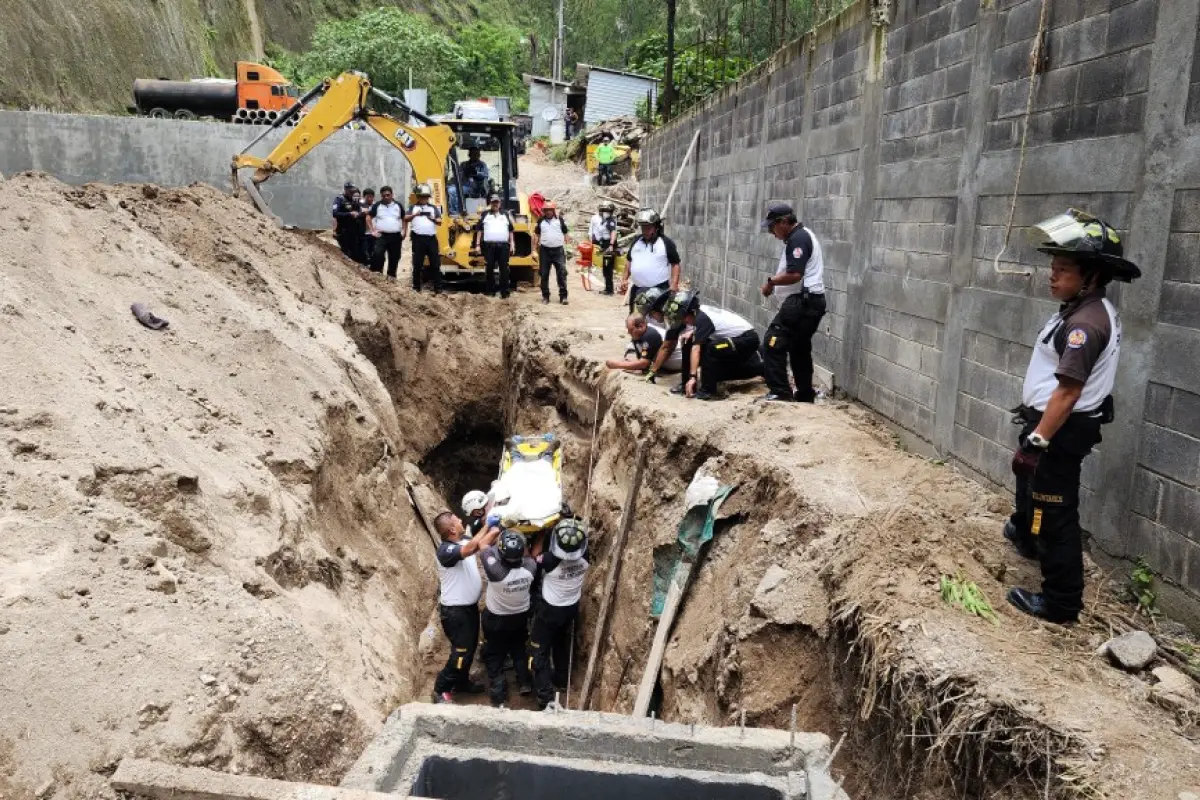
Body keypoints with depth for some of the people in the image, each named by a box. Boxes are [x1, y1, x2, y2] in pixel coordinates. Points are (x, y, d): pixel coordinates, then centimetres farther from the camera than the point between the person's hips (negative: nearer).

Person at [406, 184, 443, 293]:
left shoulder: (433, 208, 15)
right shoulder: (413, 207, 11)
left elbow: (440, 222, 7)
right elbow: (406, 219, -2)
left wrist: (434, 219, -15)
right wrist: (414, 215, -21)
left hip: (431, 238, 1)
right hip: (418, 238, -1)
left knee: (435, 263, 0)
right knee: (417, 264, 3)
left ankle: (438, 288, 3)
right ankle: (416, 287, 10)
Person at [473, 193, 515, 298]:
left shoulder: (506, 215, 13)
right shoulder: (484, 214, 10)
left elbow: (510, 230, 16)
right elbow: (479, 229, 8)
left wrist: (511, 244, 9)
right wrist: (478, 244, 2)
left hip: (503, 245, 1)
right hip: (489, 245, 0)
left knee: (504, 269, -3)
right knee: (490, 269, 2)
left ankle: (505, 291, 0)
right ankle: (490, 290, 11)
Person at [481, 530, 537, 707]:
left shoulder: (496, 571, -40)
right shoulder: (530, 567, -29)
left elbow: (486, 548, -25)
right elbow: (529, 556, -3)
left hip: (496, 619, -3)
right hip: (521, 617, 3)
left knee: (494, 656, 18)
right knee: (519, 649, 29)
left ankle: (499, 696, 26)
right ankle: (525, 683, 42)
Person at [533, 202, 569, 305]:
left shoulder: (560, 220, 4)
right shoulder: (541, 221, 7)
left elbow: (565, 234, 8)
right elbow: (536, 235, 12)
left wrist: (566, 247, 1)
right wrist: (535, 249, 6)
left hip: (558, 250, -1)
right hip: (545, 250, 1)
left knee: (562, 273, -5)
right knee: (544, 274, 5)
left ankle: (563, 296, -2)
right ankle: (545, 296, 14)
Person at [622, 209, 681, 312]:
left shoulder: (666, 243, -4)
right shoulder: (636, 241, 11)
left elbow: (676, 264, -3)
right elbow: (630, 262, 21)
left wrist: (674, 284, -13)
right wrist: (625, 279, 12)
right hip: (637, 290, 6)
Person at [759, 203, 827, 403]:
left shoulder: (798, 239, -14)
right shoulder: (801, 236, 20)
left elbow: (794, 274, -24)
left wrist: (771, 281, -10)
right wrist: (775, 282, 8)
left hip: (802, 302, -11)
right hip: (809, 301, 11)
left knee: (773, 345, -12)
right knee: (799, 348, 17)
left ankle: (780, 392, -11)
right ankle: (805, 395, 24)